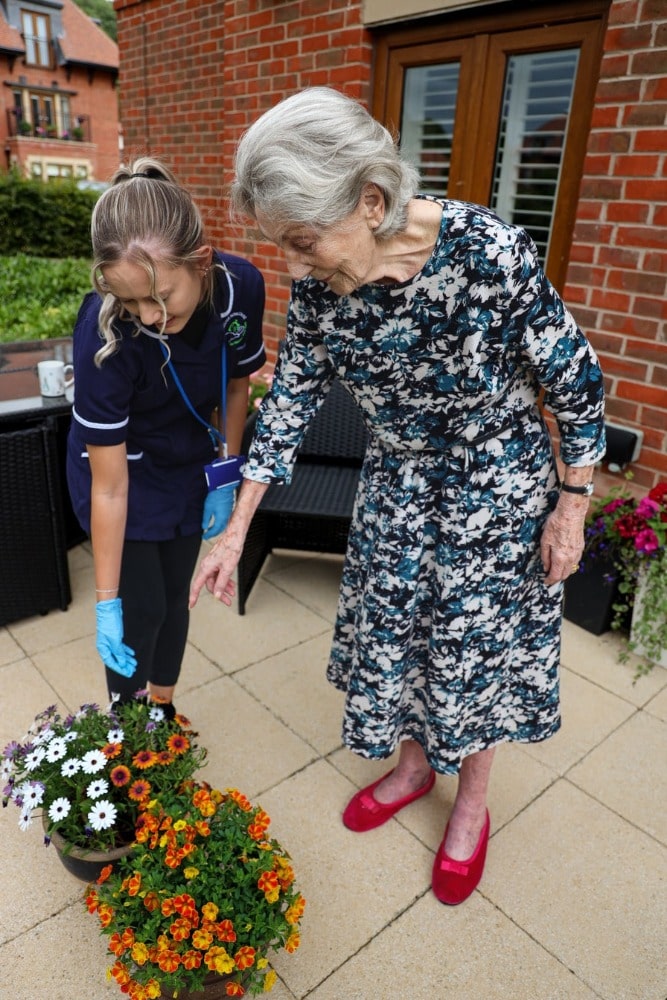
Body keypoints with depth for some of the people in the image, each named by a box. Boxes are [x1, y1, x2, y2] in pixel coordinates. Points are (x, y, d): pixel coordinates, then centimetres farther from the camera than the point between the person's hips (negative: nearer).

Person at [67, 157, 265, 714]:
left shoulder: (241, 287, -25)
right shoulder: (104, 333, -34)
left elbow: (236, 385, -4)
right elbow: (110, 486, -28)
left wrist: (225, 480, -3)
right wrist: (106, 604, -21)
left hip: (190, 464, 4)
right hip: (126, 470, -3)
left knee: (175, 594, 14)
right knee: (142, 610, 0)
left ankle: (164, 710, 39)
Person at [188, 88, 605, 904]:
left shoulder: (488, 253, -30)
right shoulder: (319, 283, -16)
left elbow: (577, 384, -17)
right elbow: (290, 399, -6)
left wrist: (571, 509, -9)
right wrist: (236, 530, -4)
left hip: (498, 486, -4)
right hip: (396, 485, 5)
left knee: (477, 643, 10)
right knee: (389, 631, 14)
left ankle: (471, 801, 38)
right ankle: (413, 765, 44)